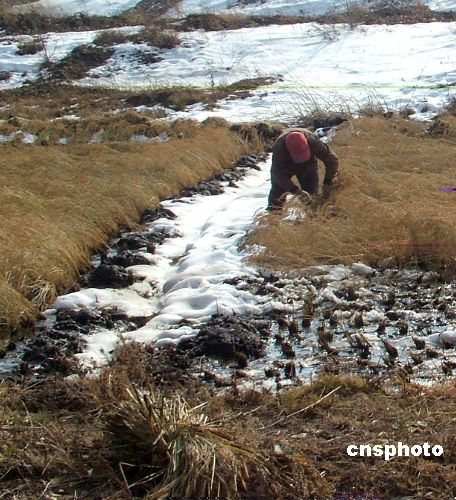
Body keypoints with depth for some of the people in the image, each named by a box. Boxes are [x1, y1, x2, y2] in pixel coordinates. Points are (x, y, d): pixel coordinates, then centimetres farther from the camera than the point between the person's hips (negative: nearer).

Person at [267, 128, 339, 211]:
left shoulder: (314, 142, -40)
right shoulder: (279, 147, -42)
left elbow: (332, 160, -31)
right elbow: (278, 173, -34)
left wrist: (328, 182, -40)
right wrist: (293, 189, -42)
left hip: (308, 167, 1)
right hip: (284, 166, -1)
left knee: (312, 194, -5)